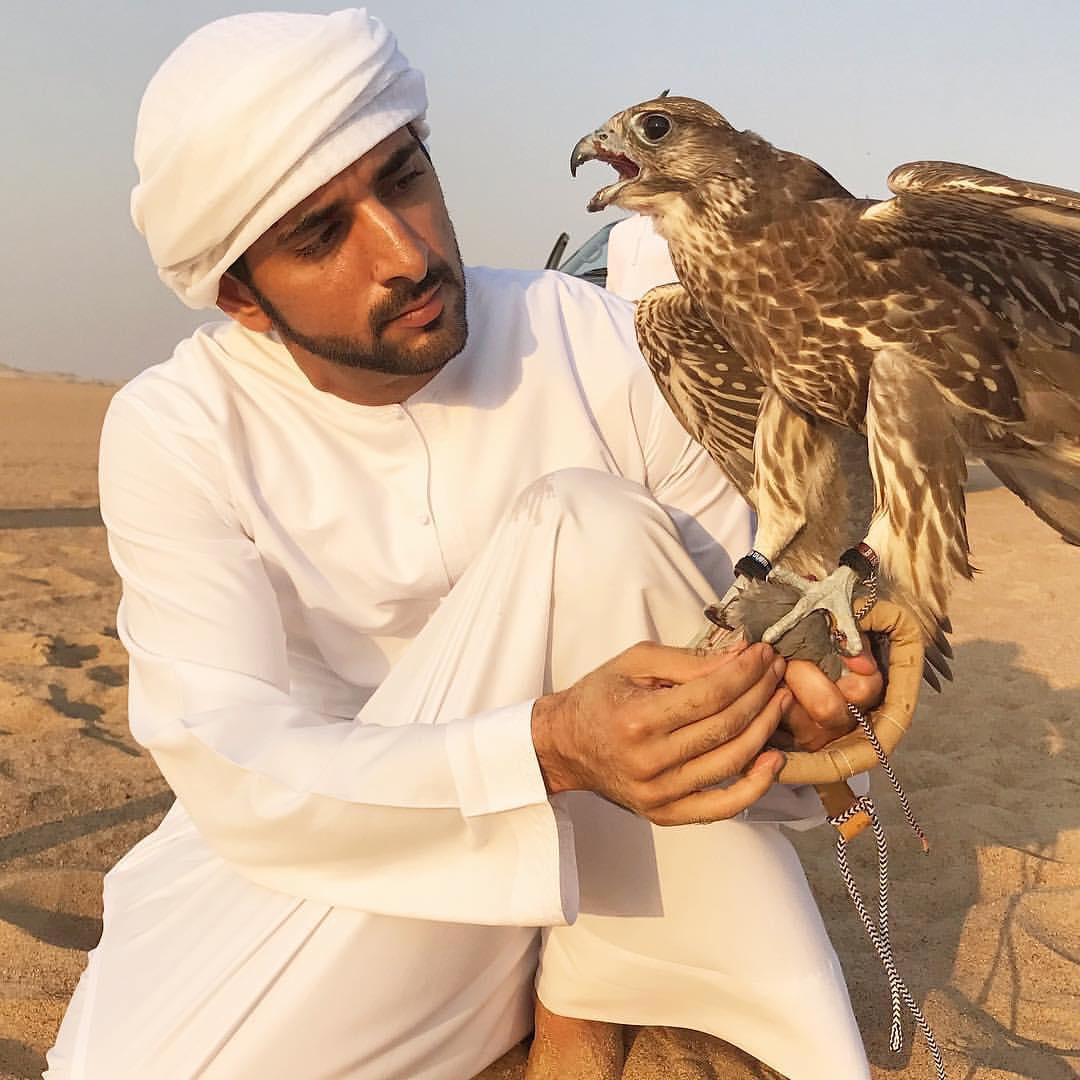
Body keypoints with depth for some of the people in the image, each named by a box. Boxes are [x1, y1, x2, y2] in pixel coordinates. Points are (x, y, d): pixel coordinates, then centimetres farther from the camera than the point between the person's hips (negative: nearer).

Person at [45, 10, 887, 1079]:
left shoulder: (595, 342, -12)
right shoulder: (173, 434, -15)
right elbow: (231, 767, -24)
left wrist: (788, 672, -31)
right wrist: (551, 747, -40)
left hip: (613, 864, 1)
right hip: (316, 869, -1)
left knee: (591, 524, -26)